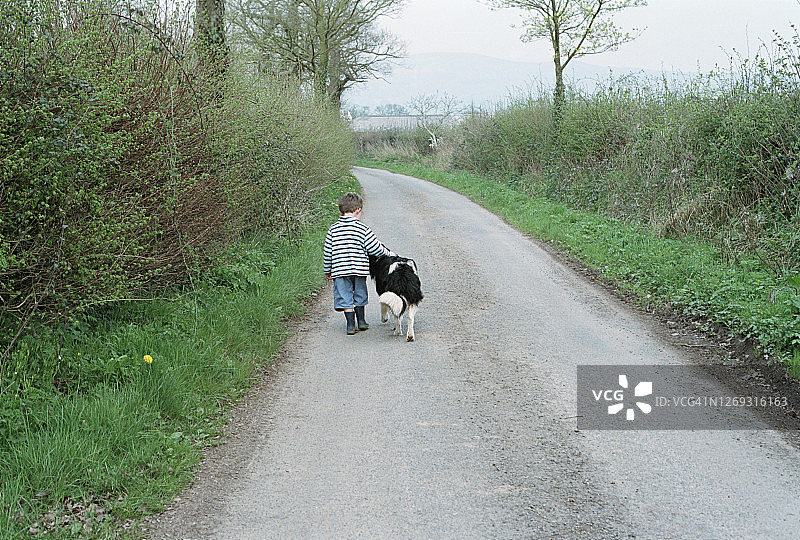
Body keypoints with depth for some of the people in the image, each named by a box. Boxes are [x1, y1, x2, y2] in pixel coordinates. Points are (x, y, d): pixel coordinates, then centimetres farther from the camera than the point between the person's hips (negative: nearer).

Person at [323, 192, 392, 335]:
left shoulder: (333, 230, 0)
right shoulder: (363, 229, -6)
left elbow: (327, 252, 3)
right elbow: (374, 248, -4)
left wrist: (327, 270, 14)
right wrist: (388, 253, 14)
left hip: (339, 270, 0)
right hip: (359, 269, 0)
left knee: (345, 297, 8)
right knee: (359, 295, 18)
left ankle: (351, 324, 5)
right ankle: (361, 321, 29)